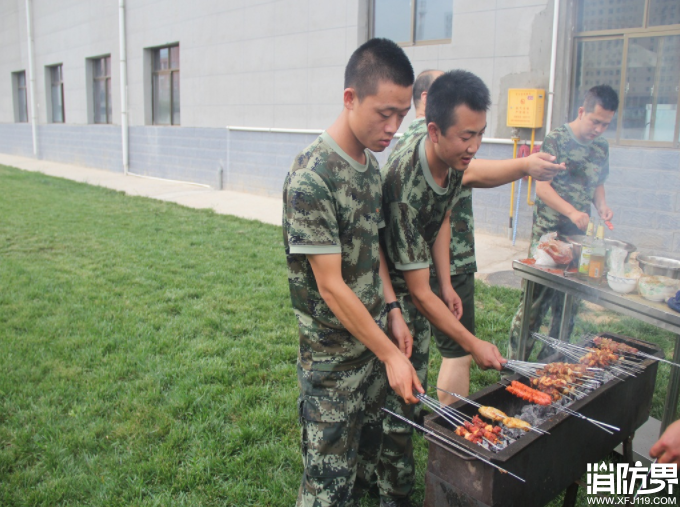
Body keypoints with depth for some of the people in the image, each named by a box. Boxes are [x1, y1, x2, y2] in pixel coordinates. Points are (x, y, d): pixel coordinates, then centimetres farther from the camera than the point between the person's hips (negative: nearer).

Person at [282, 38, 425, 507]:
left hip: (374, 337, 8)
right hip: (333, 356, -8)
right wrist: (390, 355, -18)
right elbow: (330, 286, -22)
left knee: (368, 454, 22)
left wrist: (393, 310, 6)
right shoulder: (311, 180, -23)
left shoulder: (370, 163, 4)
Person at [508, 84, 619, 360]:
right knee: (537, 299, -4)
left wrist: (601, 205, 2)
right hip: (548, 233, -6)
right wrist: (572, 212, -26)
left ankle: (551, 358, 24)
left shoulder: (601, 147, 12)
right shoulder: (556, 140, -8)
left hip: (578, 235, 6)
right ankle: (516, 359, 8)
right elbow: (542, 186, -14)